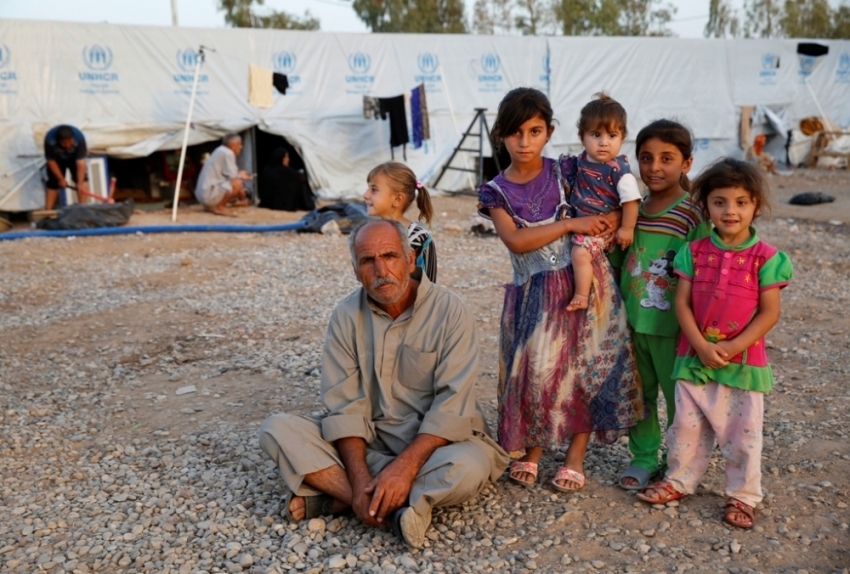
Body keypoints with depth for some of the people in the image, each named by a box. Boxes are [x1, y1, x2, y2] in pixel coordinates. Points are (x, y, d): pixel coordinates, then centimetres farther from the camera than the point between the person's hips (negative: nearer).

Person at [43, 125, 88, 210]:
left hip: (74, 157, 0)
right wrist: (61, 179, -19)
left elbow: (81, 161, -39)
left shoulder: (79, 137, -39)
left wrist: (80, 183, -43)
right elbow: (51, 161, -23)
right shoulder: (49, 139, -38)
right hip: (57, 159, 0)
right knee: (52, 184, -4)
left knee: (82, 179, -18)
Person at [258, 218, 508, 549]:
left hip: (433, 442, -2)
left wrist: (406, 466, -29)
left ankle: (339, 497, -20)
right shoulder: (346, 316, -3)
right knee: (277, 430, -17)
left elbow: (452, 406, -18)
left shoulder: (449, 311, -12)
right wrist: (360, 478, -23)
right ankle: (397, 504, -24)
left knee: (469, 467, -36)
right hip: (369, 443, 3)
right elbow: (344, 407, -9)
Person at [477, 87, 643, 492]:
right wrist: (570, 224, -18)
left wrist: (612, 219, -7)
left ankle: (576, 457, 19)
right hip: (535, 294, 0)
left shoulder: (563, 172, 2)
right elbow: (516, 240, -16)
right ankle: (531, 451, 22)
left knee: (585, 367, 3)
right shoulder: (497, 192, 0)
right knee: (535, 368, -1)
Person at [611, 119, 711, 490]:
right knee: (639, 393, 16)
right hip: (632, 322, 5)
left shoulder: (693, 214, -11)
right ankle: (644, 457, 31)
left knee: (679, 397, 8)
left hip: (672, 327, -5)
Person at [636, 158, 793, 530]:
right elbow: (682, 304, -3)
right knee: (687, 425, 14)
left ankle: (742, 496, 25)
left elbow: (769, 313, -9)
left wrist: (732, 348, -17)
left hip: (744, 361, -2)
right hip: (694, 356, 2)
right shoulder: (694, 252, -1)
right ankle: (679, 480, 32)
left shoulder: (765, 257, -8)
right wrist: (702, 346, -15)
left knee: (742, 433, 8)